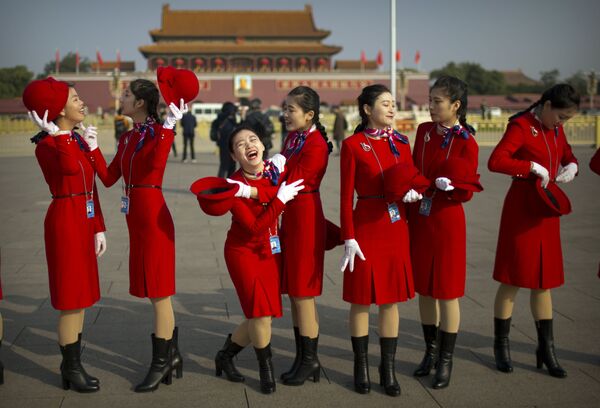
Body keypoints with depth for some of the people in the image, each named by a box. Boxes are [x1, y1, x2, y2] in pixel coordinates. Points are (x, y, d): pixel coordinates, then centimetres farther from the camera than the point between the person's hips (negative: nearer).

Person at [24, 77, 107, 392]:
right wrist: (57, 135, -25)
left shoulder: (78, 140, 13)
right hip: (65, 222, -8)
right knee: (71, 299, -2)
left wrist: (98, 228, 12)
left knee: (80, 298, 13)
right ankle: (71, 370, 10)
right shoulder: (46, 144, -11)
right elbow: (70, 167, -34)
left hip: (84, 222, 8)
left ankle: (73, 365, 24)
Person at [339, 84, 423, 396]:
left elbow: (413, 179, 12)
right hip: (365, 227, -4)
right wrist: (349, 238, -12)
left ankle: (388, 368, 20)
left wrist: (412, 192, -12)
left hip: (396, 227, 4)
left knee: (392, 299, 9)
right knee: (361, 299, 3)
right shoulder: (353, 145, -5)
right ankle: (361, 366, 19)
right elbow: (346, 196, -7)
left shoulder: (401, 143, 9)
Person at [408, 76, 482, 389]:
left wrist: (450, 185, -27)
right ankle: (430, 352, 28)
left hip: (447, 221, -5)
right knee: (423, 288, 13)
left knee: (447, 291, 3)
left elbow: (467, 191, -8)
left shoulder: (466, 143, -10)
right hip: (419, 219, 5)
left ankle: (446, 361, 16)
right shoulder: (424, 131, 5)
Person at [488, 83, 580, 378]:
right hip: (522, 208, -7)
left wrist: (571, 166, 2)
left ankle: (546, 350, 19)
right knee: (513, 280, 1)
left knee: (544, 281, 11)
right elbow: (495, 161, -24)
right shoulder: (521, 126, -12)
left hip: (547, 209, 7)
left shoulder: (555, 129, 10)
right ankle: (501, 346, 15)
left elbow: (568, 156, 24)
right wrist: (532, 167, -26)